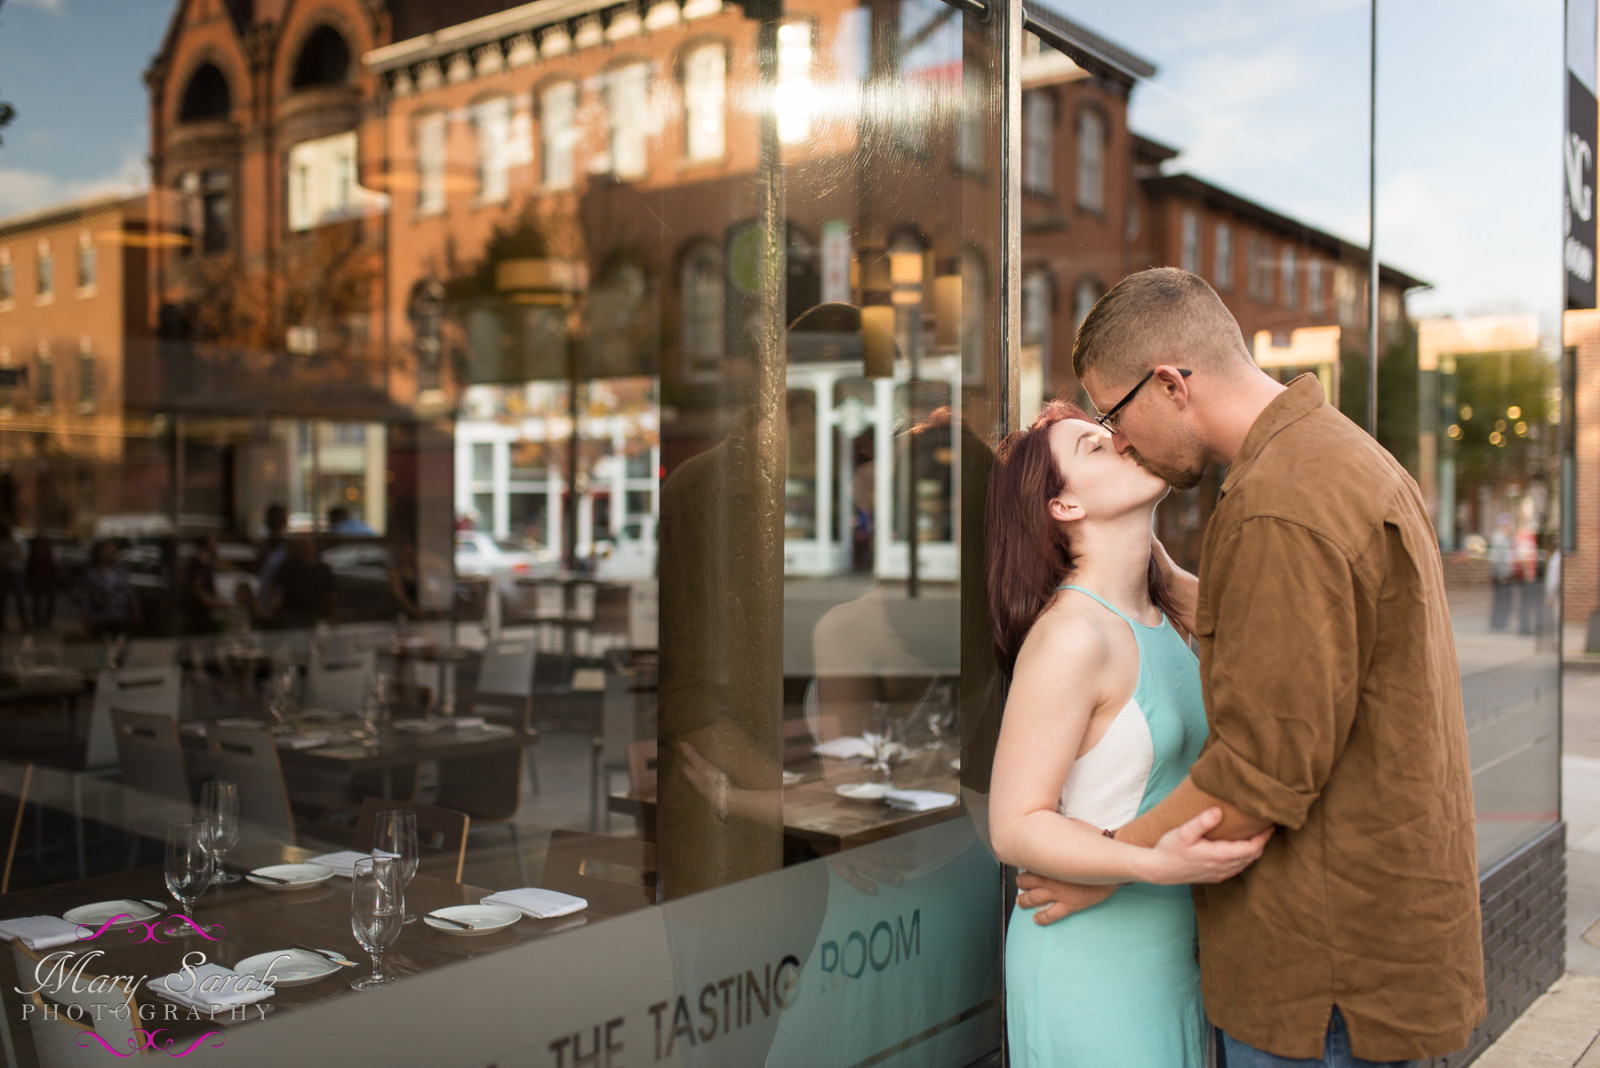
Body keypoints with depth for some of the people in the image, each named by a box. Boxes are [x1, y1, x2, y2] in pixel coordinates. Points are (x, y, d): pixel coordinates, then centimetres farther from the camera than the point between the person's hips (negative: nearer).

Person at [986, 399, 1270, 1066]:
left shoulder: (1162, 619, 5)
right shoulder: (1069, 636, -21)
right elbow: (1015, 827, -22)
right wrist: (1156, 864, -33)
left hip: (1168, 954, 8)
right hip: (1092, 963, -8)